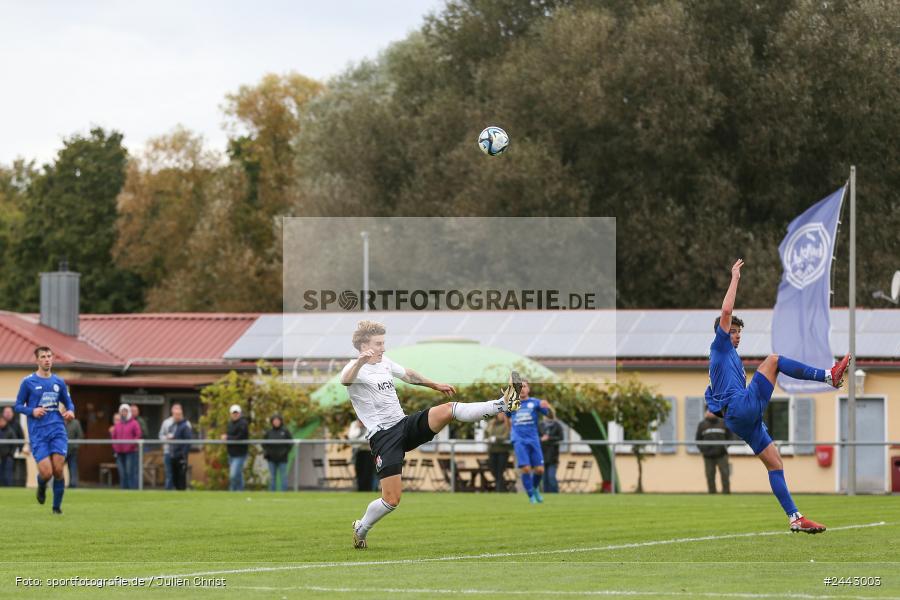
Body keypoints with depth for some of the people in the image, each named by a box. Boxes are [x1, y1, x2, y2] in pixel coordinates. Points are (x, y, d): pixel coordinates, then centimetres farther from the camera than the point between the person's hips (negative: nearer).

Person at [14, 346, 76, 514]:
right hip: (38, 434, -2)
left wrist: (70, 411, -2)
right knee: (46, 472, -11)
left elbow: (68, 403, 21)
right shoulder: (28, 382, 1)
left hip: (58, 431, 2)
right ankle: (41, 486, 26)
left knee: (58, 470, -9)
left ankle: (57, 506, 8)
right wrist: (32, 411, -14)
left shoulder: (59, 382, 11)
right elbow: (18, 406, 5)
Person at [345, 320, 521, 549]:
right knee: (391, 500, -11)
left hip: (405, 425, 6)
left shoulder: (385, 362, 14)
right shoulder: (356, 368, -10)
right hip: (383, 436, -6)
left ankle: (503, 403, -19)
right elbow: (345, 379, -37)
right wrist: (360, 360, -57)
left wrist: (436, 385, 44)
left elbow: (408, 375, 35)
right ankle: (361, 529, 15)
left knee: (448, 409, -17)